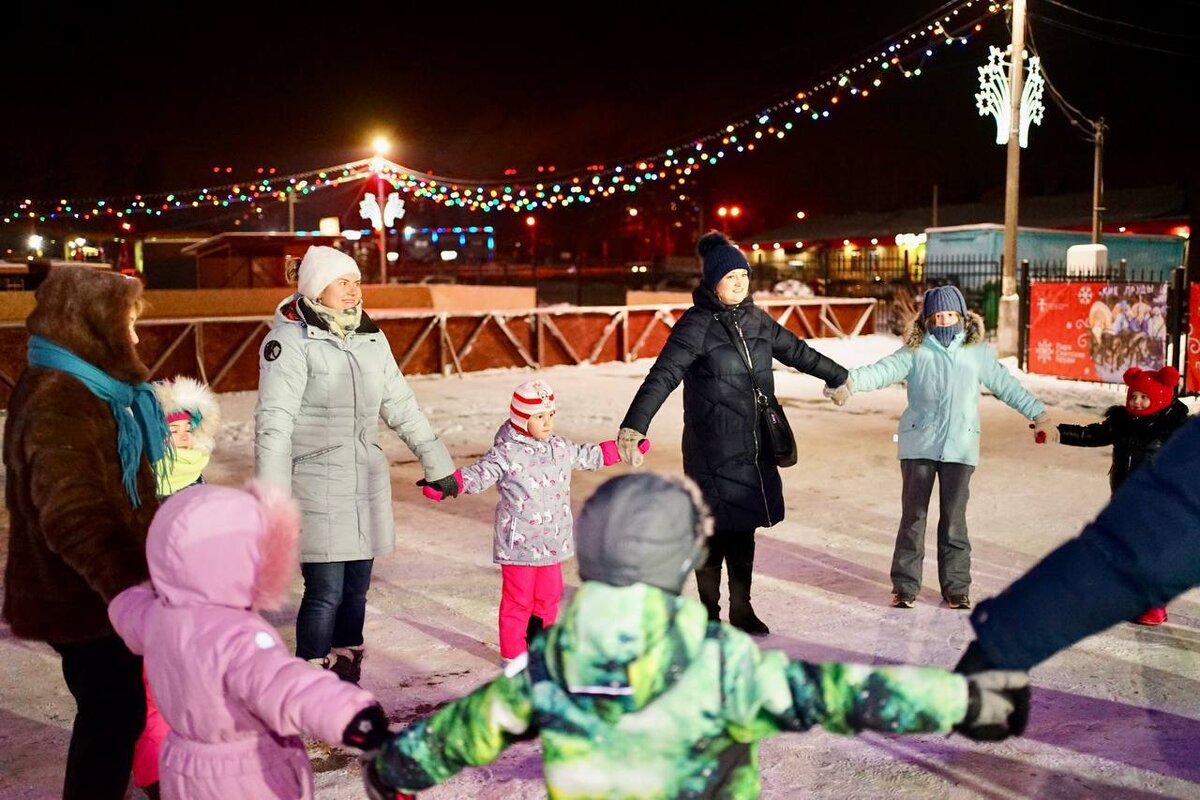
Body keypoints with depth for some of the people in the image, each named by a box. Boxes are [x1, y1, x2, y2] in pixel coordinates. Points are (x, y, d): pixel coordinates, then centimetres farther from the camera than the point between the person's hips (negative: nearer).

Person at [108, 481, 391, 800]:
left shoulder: (157, 616, -7)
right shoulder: (235, 636, -34)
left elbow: (126, 608, 18)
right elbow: (285, 685, -53)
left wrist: (163, 588, 38)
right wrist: (356, 717, -69)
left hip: (186, 774, 7)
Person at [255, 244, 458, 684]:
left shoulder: (371, 338, 11)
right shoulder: (291, 340, -9)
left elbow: (402, 406, 19)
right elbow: (274, 422, -14)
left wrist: (437, 463, 22)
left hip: (367, 483, 6)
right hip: (316, 486, -6)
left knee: (356, 589, 10)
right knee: (326, 593, -7)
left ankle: (346, 679, 24)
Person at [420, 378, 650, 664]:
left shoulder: (561, 448, 7)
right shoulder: (506, 453, -14)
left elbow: (590, 456, 23)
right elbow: (477, 475, -20)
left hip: (552, 542, 7)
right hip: (519, 544, -6)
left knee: (549, 596, 17)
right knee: (518, 601, 2)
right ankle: (513, 655, 16)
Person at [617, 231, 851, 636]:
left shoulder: (756, 320, 8)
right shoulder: (696, 326, -12)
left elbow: (797, 351, 23)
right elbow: (661, 378, -22)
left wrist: (839, 376, 35)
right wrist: (632, 430, -35)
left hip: (754, 449, 6)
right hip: (713, 452, -6)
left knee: (744, 529, 14)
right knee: (715, 530, 2)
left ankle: (742, 608, 28)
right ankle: (709, 613, 19)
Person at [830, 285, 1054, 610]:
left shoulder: (979, 353, 11)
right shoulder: (916, 352, 4)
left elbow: (1007, 386, 17)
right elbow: (884, 370, -10)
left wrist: (1039, 415, 16)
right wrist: (849, 381, -27)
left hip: (959, 447, 1)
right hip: (918, 445, -1)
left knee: (954, 518, 3)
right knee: (913, 516, 1)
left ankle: (956, 588, 15)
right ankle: (905, 586, 10)